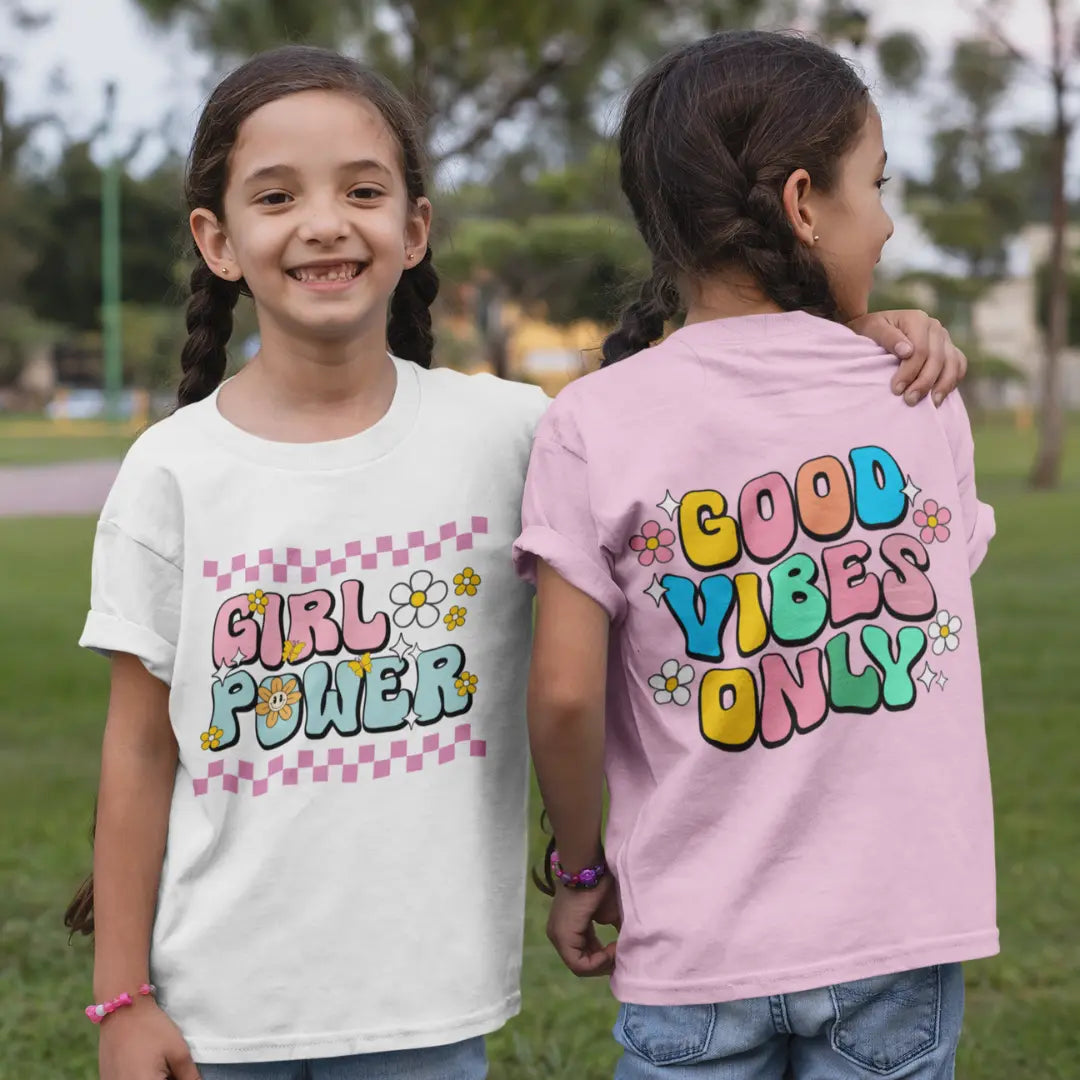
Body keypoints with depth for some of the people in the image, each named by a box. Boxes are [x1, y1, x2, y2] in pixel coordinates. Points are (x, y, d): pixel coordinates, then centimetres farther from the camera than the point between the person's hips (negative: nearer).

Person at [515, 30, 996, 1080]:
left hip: (695, 952, -1)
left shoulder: (595, 424, -9)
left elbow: (564, 694, -12)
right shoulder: (928, 403, -1)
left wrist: (580, 867, 3)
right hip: (901, 934, 1)